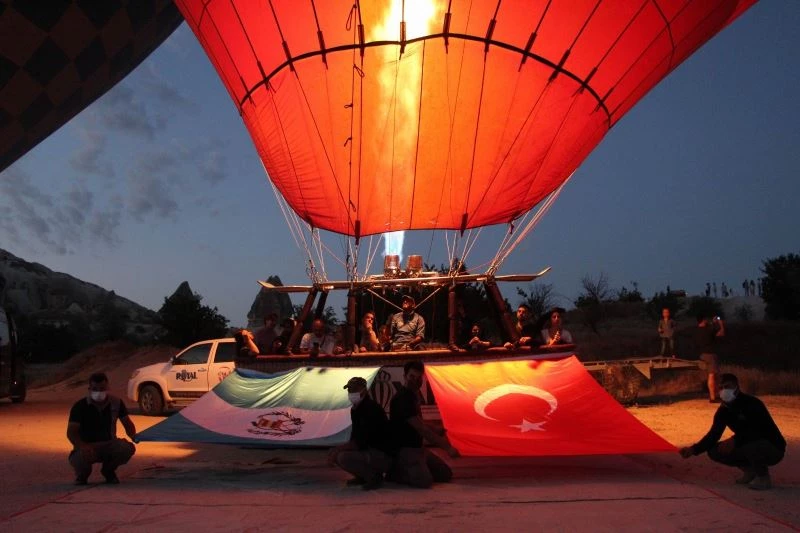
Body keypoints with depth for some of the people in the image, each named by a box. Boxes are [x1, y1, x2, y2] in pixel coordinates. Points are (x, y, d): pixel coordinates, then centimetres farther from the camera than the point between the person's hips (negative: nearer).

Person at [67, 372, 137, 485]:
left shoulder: (116, 403, -2)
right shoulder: (80, 406, -11)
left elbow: (127, 423, 6)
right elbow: (71, 432, -16)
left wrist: (133, 435, -17)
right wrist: (82, 446, -36)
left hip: (109, 444, 2)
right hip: (87, 446, -2)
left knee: (128, 448, -28)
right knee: (79, 458, -37)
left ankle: (108, 470, 8)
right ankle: (82, 474, 6)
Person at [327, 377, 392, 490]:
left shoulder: (371, 409, -21)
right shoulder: (355, 409, 9)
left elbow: (359, 442, -25)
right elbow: (354, 438, 13)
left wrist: (338, 449, -15)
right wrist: (336, 450, -2)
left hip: (383, 456, -10)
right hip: (369, 452, 10)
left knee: (343, 458, -27)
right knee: (334, 454, 6)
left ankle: (374, 477, -8)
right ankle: (363, 477, 14)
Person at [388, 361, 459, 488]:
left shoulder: (413, 395, 11)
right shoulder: (402, 399, -20)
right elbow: (422, 429, -24)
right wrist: (447, 447, -23)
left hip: (417, 447, 10)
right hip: (404, 449, -10)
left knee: (446, 474, 6)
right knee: (425, 480, -29)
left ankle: (407, 470, 13)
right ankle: (396, 473, -5)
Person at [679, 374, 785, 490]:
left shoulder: (752, 404, -23)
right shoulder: (723, 410, -1)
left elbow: (760, 431, -35)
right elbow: (713, 434, -3)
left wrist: (735, 440, -45)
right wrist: (694, 449, -17)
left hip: (773, 448, -7)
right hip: (751, 446, 7)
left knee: (749, 445, -39)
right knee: (713, 451, -6)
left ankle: (763, 477, -12)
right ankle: (750, 470, 10)